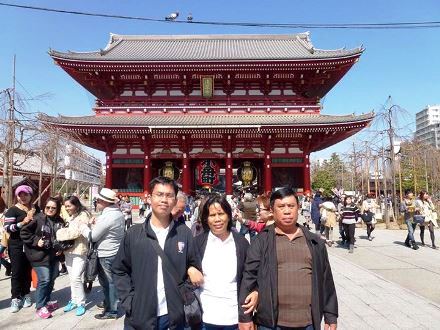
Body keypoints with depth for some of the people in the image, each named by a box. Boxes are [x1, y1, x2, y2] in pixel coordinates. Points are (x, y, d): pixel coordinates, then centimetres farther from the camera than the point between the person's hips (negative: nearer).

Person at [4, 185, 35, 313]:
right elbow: (7, 228, -16)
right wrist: (23, 222, -26)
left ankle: (26, 295, 25)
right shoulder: (12, 210, -6)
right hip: (16, 246, -3)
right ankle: (15, 298, 14)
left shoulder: (35, 209, 7)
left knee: (28, 271, 11)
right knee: (17, 272, 2)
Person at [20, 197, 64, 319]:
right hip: (40, 255, -6)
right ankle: (40, 307, 10)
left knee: (52, 279, 15)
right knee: (44, 280, -7)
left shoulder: (60, 221, 1)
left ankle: (46, 301, 36)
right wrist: (36, 241, -17)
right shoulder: (38, 219, -14)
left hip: (54, 255, 6)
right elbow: (24, 232, -10)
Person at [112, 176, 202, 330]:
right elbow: (119, 270, 2)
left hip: (174, 317, 1)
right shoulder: (133, 234, -4)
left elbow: (195, 266, 5)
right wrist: (129, 302, -6)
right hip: (140, 316, 0)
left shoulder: (184, 233, -3)